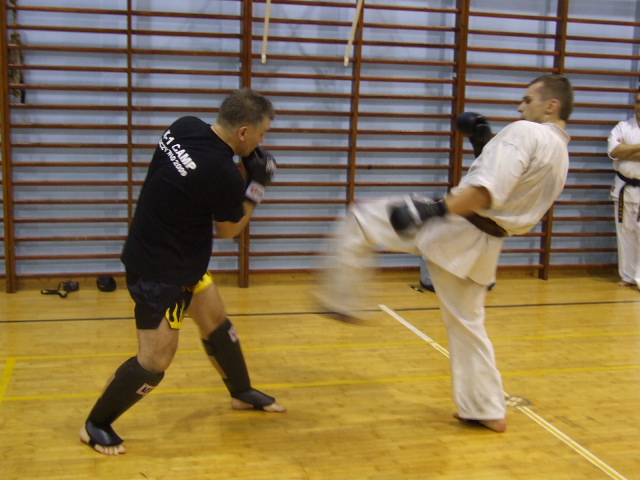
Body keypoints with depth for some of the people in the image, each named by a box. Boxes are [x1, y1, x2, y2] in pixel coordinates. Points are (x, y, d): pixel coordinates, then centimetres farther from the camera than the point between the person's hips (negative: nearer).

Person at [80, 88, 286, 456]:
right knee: (156, 361, -2)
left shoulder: (185, 127, -7)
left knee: (216, 321, 20)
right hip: (159, 270, -10)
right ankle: (95, 426, 17)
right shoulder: (223, 174, -29)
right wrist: (257, 186, -2)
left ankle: (242, 393, 40)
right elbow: (229, 230, -10)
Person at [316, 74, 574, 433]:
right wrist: (484, 143, 22)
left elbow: (487, 191, -27)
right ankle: (489, 411, 26)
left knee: (360, 221, -3)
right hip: (483, 247, 9)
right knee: (468, 325, 20)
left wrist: (435, 210, -31)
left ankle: (342, 301, -1)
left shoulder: (524, 132, -13)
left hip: (455, 229, -9)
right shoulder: (560, 155, 17)